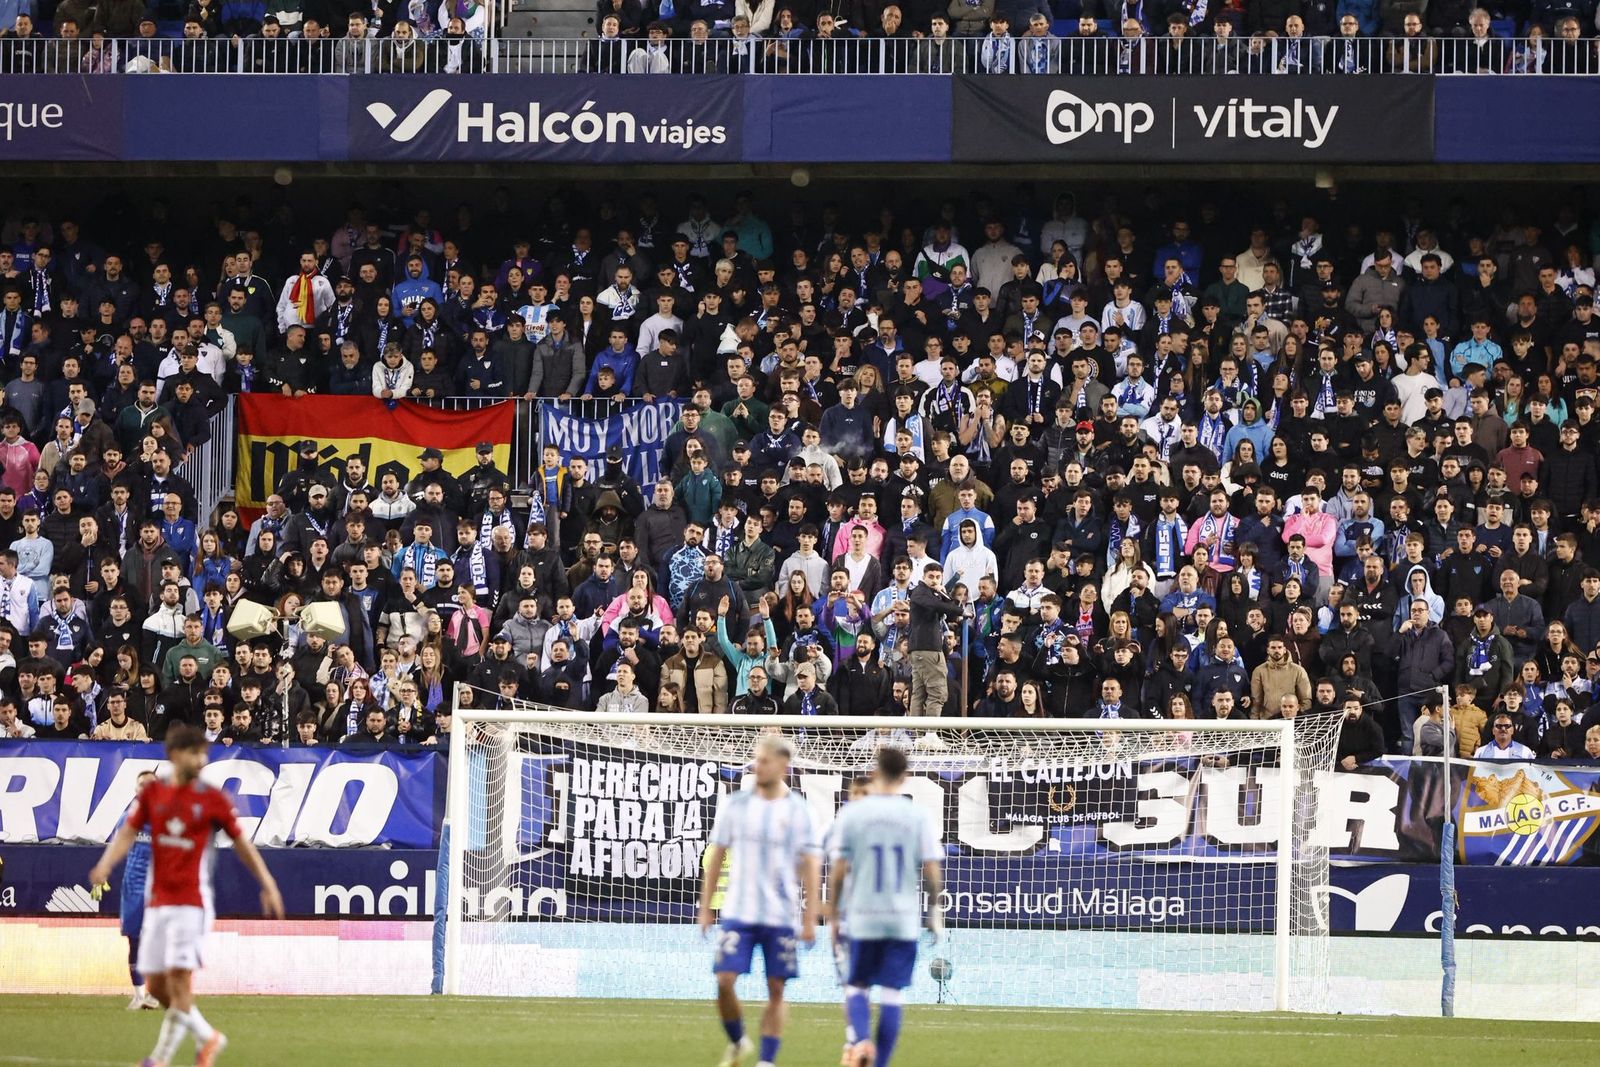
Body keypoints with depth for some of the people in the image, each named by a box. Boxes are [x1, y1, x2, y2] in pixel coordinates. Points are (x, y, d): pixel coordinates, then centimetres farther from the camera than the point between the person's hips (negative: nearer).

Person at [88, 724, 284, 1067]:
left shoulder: (213, 800, -1)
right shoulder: (152, 794, 5)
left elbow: (241, 843, 7)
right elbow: (128, 832, 2)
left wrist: (268, 885, 5)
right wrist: (105, 865, -16)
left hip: (191, 902, -4)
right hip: (157, 902, 4)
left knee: (178, 977, -15)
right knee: (156, 985, 5)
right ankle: (207, 1037, 25)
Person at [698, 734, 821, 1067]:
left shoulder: (799, 811, -1)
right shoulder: (734, 805, 3)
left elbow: (811, 866, 0)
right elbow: (715, 857, 9)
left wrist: (810, 918, -4)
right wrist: (705, 908, 7)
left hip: (781, 915, -1)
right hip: (737, 912, 1)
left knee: (776, 990, 1)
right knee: (724, 981, -7)